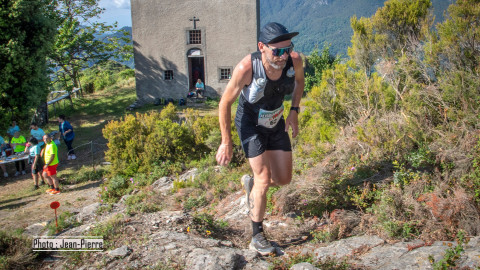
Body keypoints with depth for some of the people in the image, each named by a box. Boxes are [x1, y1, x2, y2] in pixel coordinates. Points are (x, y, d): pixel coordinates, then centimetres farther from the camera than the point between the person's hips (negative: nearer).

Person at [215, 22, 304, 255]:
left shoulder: (294, 61, -24)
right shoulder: (246, 68, -34)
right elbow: (225, 103, -20)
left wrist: (294, 111, -5)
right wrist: (226, 142, -16)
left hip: (276, 123, 5)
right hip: (250, 125, -4)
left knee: (284, 179, 6)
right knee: (264, 179, -11)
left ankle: (251, 184, 38)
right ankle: (257, 236, 8)